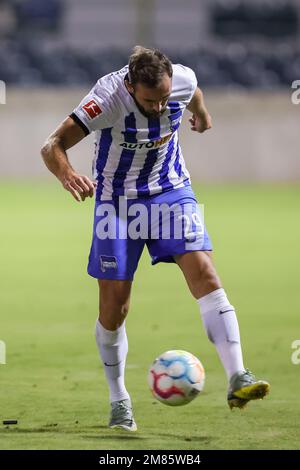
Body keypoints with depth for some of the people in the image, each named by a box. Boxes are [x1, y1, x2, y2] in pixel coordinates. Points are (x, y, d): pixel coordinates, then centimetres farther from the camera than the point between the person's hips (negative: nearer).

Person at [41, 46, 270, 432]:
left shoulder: (183, 80, -17)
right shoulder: (108, 98, -28)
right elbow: (53, 146, -30)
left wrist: (201, 113, 33)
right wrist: (67, 174, -52)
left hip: (171, 190, 2)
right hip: (118, 200, -2)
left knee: (203, 271, -18)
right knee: (113, 308, -1)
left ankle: (237, 380, -23)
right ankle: (119, 400, 19)